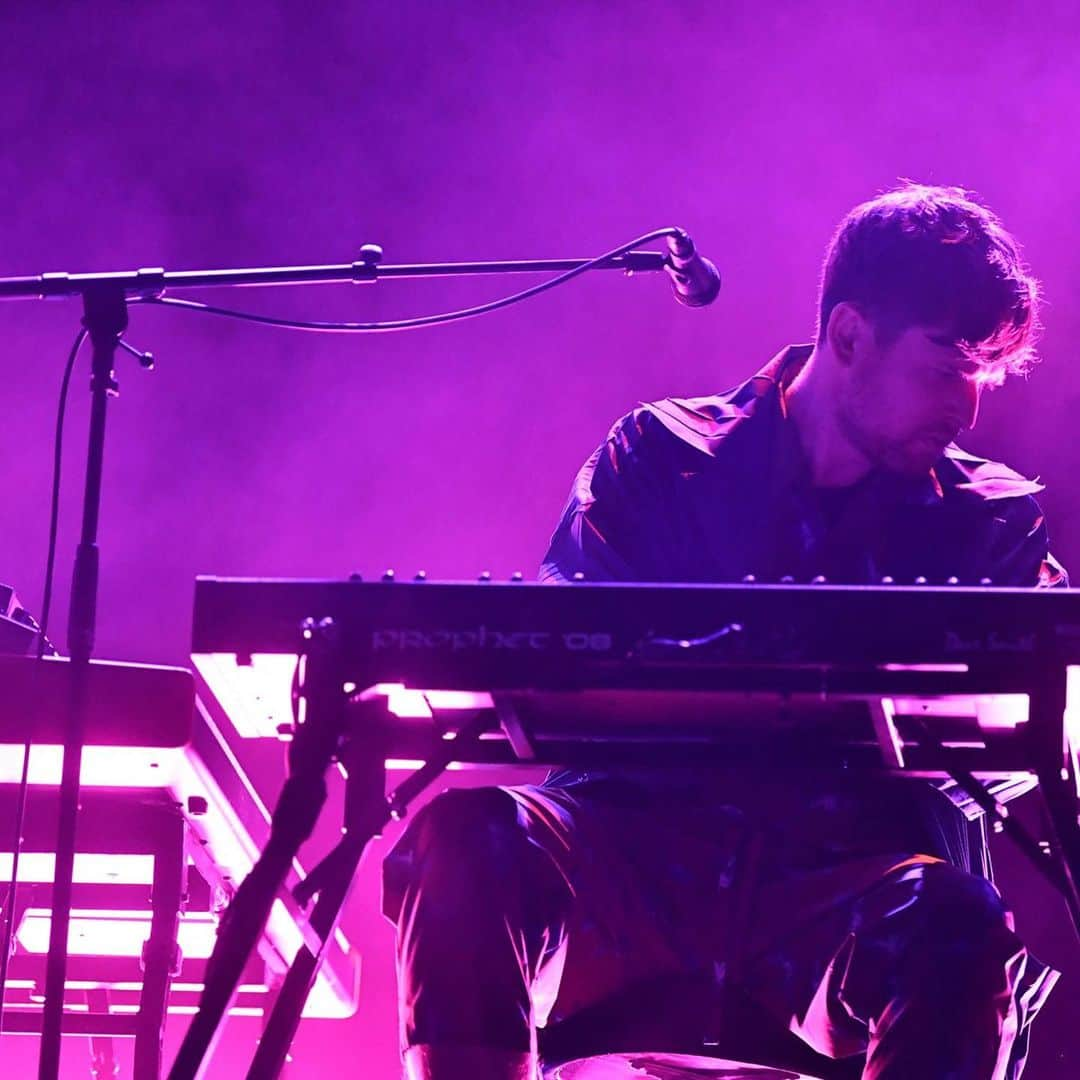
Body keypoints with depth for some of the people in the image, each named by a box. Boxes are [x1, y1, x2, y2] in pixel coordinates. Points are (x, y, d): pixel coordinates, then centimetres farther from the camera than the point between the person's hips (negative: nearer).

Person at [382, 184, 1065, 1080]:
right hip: (636, 862, 0)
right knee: (468, 838, -32)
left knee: (958, 928, -35)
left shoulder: (988, 523, 14)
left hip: (844, 905, 0)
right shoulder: (659, 460, 11)